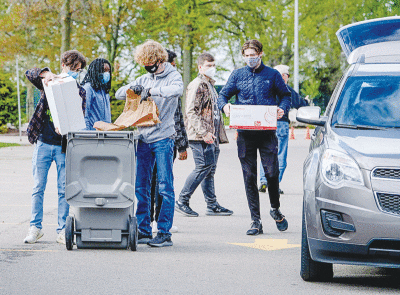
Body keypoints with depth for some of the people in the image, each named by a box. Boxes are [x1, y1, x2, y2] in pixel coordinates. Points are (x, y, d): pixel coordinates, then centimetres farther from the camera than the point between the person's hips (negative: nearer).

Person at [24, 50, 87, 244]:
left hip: (65, 145, 0)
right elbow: (29, 73, -7)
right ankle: (35, 228, 11)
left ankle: (62, 231, 6)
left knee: (64, 189, 0)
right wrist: (46, 74, -26)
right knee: (38, 187, 3)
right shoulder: (49, 82, 7)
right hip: (43, 142, 0)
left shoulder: (79, 91, 5)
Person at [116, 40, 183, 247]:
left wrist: (150, 91, -22)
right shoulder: (145, 79, 16)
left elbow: (177, 90, -25)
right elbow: (119, 94, 17)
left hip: (163, 138, -6)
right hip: (144, 138, 6)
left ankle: (164, 234, -4)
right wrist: (133, 89, -4)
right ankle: (143, 230, 12)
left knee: (165, 187, -6)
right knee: (140, 187, 5)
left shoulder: (172, 76, -1)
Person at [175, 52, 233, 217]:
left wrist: (218, 135, 25)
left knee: (210, 169, 9)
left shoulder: (210, 85, 23)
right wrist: (203, 133, -23)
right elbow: (191, 112, -16)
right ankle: (182, 202, -8)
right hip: (200, 136, -9)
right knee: (204, 167, -13)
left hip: (212, 136, 9)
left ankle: (212, 205, 10)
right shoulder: (197, 85, -9)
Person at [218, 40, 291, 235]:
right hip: (245, 133, 1)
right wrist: (224, 105, -11)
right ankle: (255, 221, 6)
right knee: (249, 177, 1)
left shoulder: (272, 75, 8)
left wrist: (282, 109, -9)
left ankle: (275, 209, 19)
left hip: (267, 132, -1)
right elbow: (222, 95, 12)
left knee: (272, 172, -8)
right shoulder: (237, 75, 10)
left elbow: (285, 96, 13)